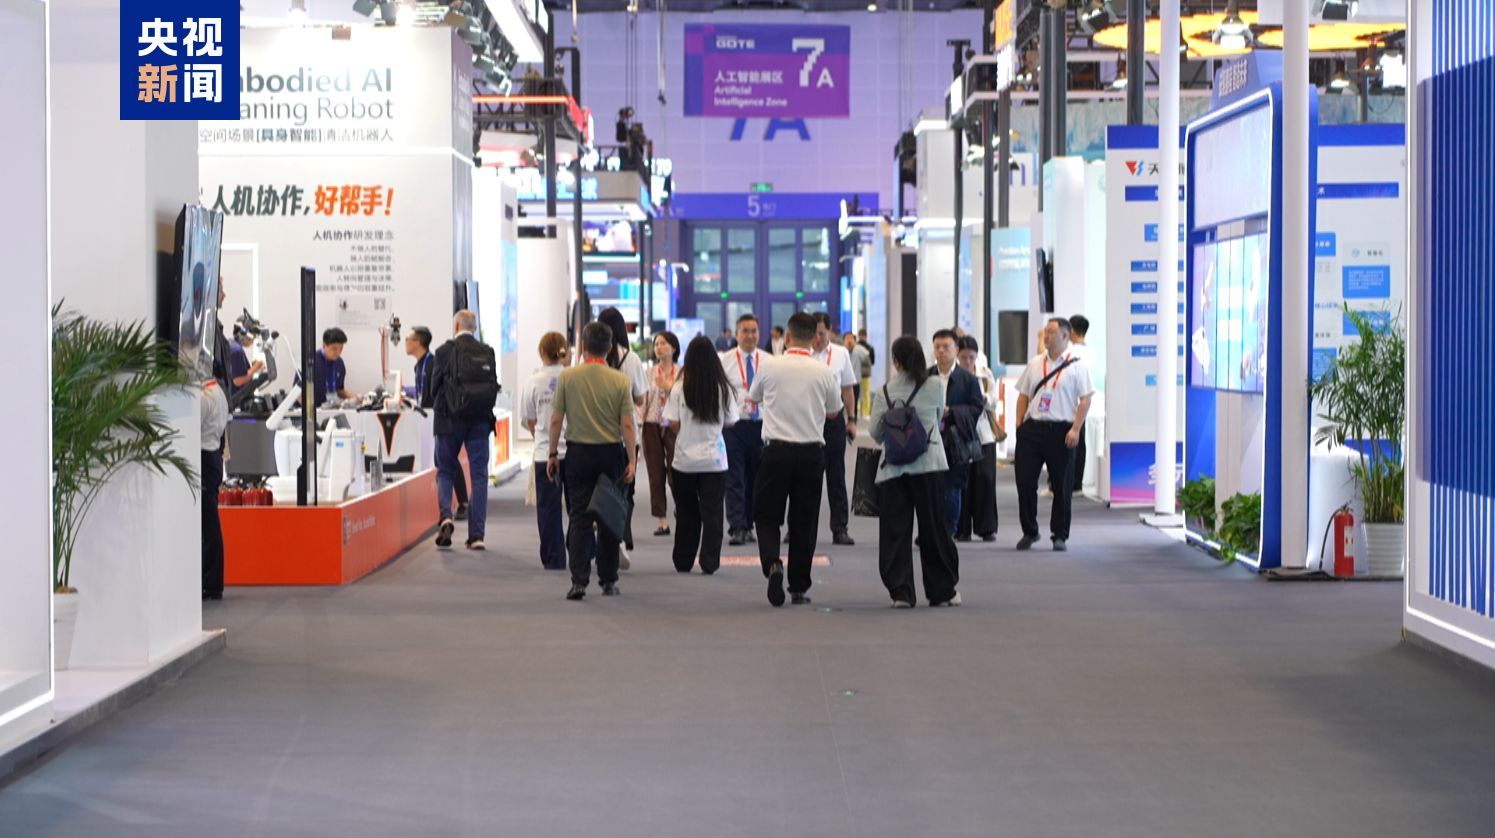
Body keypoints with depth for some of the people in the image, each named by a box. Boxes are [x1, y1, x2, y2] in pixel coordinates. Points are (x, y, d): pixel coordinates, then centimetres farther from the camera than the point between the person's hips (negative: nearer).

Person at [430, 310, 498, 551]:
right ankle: (476, 534, 4)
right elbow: (494, 387, 3)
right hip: (480, 421, 2)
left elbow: (434, 388, -2)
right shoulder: (488, 353, 1)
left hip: (450, 421, -2)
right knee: (479, 475, 6)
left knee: (446, 471, 13)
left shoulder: (445, 351, -7)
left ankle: (446, 515, -11)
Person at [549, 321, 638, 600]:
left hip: (578, 453, 0)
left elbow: (556, 420, -3)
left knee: (579, 517, 2)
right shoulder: (620, 381, -5)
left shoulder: (567, 378, -4)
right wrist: (632, 459, -1)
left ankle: (579, 580, -8)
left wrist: (552, 454, 6)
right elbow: (628, 424, -7)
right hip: (611, 452, 0)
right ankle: (608, 580, 15)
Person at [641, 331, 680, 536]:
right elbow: (642, 403, 5)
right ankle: (662, 521, 8)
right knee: (655, 475, 3)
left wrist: (670, 387, -12)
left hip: (674, 426, -2)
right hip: (653, 426, 2)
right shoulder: (649, 374, 6)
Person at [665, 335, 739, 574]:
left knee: (686, 512, 13)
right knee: (712, 512, 4)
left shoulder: (679, 388, -9)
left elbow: (673, 424, -8)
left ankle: (683, 561, 20)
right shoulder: (723, 388, -6)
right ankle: (709, 562, 0)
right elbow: (730, 422, 1)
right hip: (714, 460, 0)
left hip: (684, 459, 0)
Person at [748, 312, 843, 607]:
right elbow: (833, 412, 15)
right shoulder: (825, 373, -1)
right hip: (812, 452, 1)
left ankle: (772, 563, -19)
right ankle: (799, 588, 12)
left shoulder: (770, 367, -3)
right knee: (804, 520, 9)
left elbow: (753, 399, 15)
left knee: (766, 514, 8)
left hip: (776, 450, -1)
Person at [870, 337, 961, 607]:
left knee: (894, 532, 4)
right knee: (933, 528, 8)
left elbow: (875, 431, 0)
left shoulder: (884, 392, -1)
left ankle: (900, 592, -1)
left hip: (893, 468, 0)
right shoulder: (935, 386, 0)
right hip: (929, 464, 0)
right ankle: (942, 590, 15)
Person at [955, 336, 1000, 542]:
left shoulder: (985, 374, 9)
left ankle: (987, 528, 4)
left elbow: (995, 401, 2)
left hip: (983, 434, 2)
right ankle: (962, 529, 8)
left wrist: (984, 398, -18)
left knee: (985, 478, -5)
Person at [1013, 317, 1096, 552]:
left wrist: (1075, 429, -12)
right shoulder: (1034, 364, 13)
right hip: (1032, 428, 3)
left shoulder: (1077, 366, 1)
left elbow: (1085, 400, -3)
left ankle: (1060, 535, 14)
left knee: (1061, 485, 3)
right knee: (1025, 481, 1)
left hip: (1061, 430, -3)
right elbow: (1023, 396, 17)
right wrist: (1019, 424, 6)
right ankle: (1029, 532, 15)